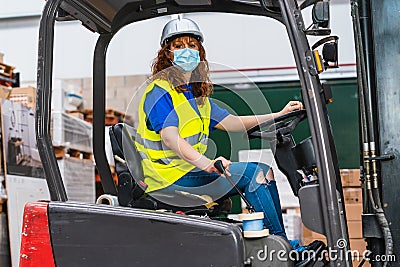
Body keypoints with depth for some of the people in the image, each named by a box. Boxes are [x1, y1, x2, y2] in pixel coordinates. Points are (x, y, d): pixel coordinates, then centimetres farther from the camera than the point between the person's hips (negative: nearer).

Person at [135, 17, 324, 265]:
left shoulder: (197, 93, 18)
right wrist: (205, 163, -44)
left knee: (263, 171, -3)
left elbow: (232, 122, 21)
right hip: (169, 180, -9)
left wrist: (279, 115, 16)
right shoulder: (159, 92, -10)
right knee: (252, 172, -19)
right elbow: (169, 138, -26)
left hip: (191, 170, 9)